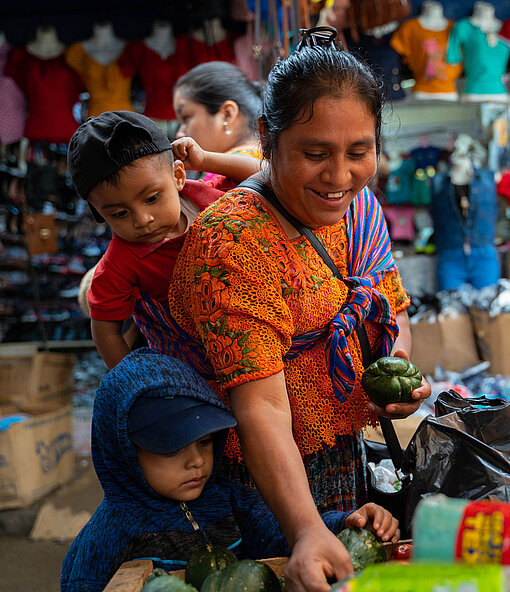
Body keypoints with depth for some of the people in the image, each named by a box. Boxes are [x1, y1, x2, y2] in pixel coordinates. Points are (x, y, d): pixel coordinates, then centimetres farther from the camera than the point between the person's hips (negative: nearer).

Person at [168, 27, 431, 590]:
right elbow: (261, 406, -30)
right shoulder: (232, 240, -26)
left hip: (344, 462, 7)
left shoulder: (359, 206, -3)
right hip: (264, 486, -6)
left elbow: (394, 314, 10)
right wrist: (306, 532, -40)